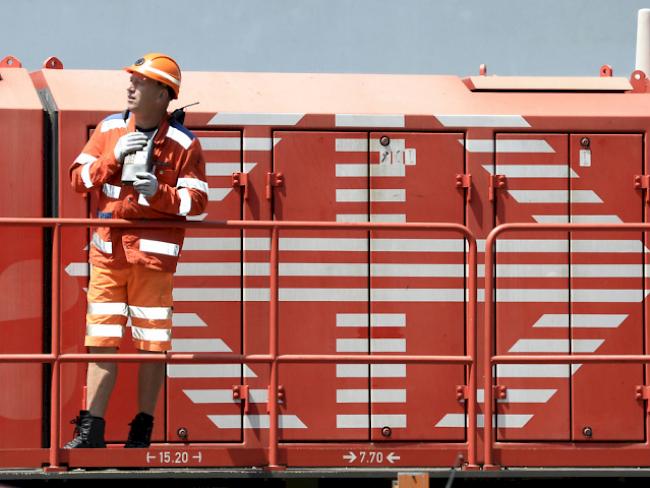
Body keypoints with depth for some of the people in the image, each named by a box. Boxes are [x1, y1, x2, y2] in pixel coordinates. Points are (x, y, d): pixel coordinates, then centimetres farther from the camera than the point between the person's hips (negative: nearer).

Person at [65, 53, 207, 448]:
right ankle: (91, 428, 3)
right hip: (109, 249, 4)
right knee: (102, 339, 2)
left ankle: (143, 430, 8)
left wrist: (157, 192, -20)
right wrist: (114, 156, -8)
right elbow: (79, 178, 6)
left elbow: (197, 200, -5)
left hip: (153, 251, -3)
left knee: (152, 343, 0)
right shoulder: (109, 128, 9)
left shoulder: (183, 143, -3)